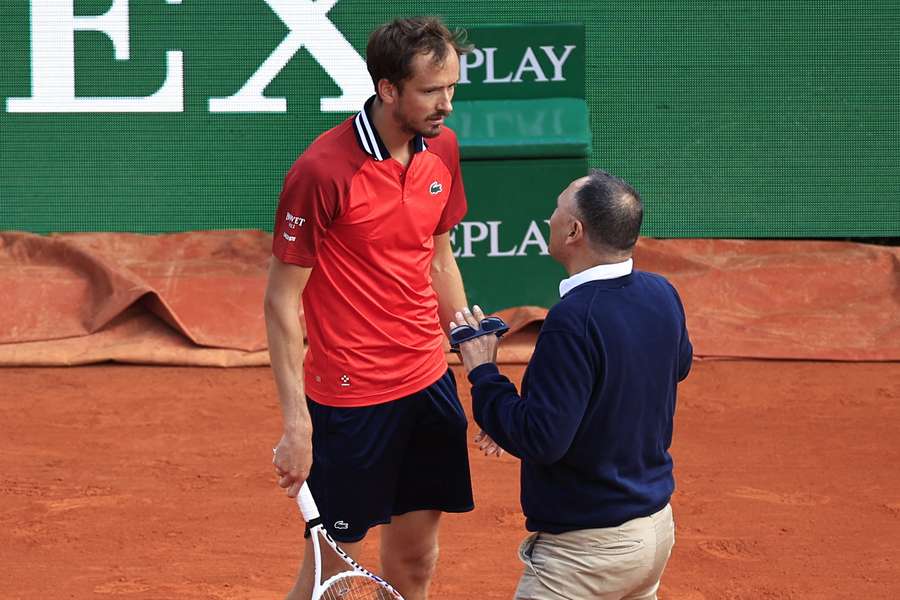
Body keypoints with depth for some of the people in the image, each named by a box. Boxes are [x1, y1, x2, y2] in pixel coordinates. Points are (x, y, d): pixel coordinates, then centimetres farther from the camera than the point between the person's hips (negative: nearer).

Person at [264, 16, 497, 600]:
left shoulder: (442, 147, 2)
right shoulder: (322, 171, -19)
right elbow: (281, 301, -14)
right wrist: (296, 422, -17)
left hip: (430, 382, 6)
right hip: (350, 398, -6)